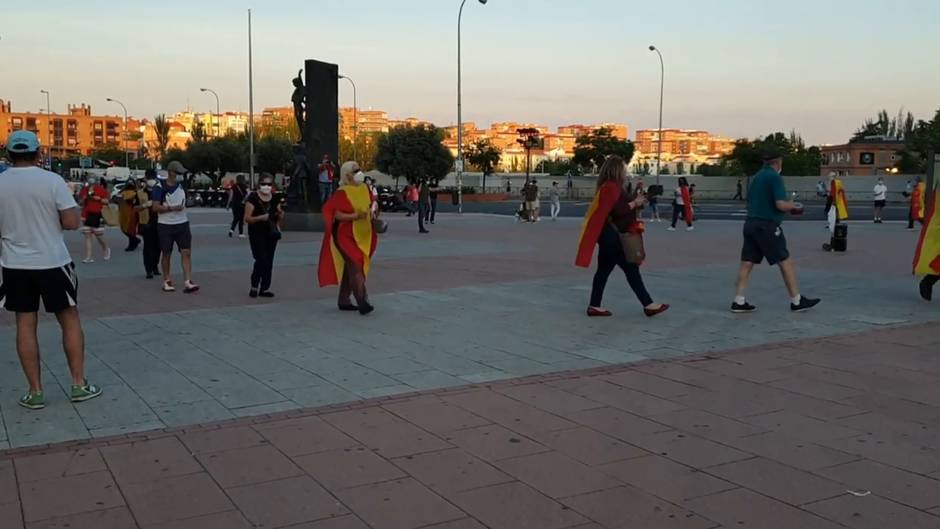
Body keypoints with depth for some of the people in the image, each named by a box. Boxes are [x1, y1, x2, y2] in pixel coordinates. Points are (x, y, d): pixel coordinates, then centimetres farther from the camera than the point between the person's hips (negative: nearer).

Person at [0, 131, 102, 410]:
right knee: (70, 320, 10)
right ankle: (79, 385, 13)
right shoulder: (52, 180, -11)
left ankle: (35, 392, 11)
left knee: (26, 325, 8)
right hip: (52, 263, -2)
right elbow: (72, 222, -12)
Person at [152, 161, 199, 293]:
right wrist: (172, 208, -20)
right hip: (165, 225, -4)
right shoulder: (160, 188, -8)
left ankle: (188, 282, -10)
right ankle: (167, 281, 20)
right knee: (166, 254, 7)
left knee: (186, 252, -7)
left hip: (182, 224, 4)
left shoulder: (182, 186, 9)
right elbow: (156, 207, -13)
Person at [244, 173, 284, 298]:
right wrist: (261, 218, -26)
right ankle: (254, 286, 5)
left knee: (269, 261, 6)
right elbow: (247, 218, -13)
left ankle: (265, 288, 14)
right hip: (256, 233, -5)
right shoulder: (253, 198, -9)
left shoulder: (275, 199, 7)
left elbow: (280, 217, 20)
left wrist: (281, 214, -1)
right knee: (261, 259, -13)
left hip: (271, 233, 5)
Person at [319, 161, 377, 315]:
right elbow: (335, 214, -18)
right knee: (355, 268, -15)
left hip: (362, 236, 7)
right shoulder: (342, 193, -13)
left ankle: (344, 300, 23)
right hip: (346, 236, -7)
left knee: (350, 269, 14)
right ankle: (362, 302, -19)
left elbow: (371, 206, 23)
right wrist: (354, 216, -28)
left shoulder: (364, 189, 8)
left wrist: (372, 213, 1)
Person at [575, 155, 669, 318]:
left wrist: (635, 201, 4)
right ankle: (648, 305, 0)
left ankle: (594, 306, 13)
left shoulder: (613, 186, 16)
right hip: (611, 235, -11)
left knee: (604, 270, 10)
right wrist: (635, 203, -13)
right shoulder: (611, 187, -16)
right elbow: (618, 210, -25)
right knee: (631, 268, -5)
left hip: (609, 235, 11)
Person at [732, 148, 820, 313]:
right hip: (767, 226, -8)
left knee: (747, 263, 6)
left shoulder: (756, 177, 14)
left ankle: (739, 301, 4)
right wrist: (792, 205, 1)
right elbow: (781, 204, -21)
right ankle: (796, 301, 9)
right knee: (785, 262, 2)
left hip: (750, 224, 8)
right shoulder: (775, 177, -11)